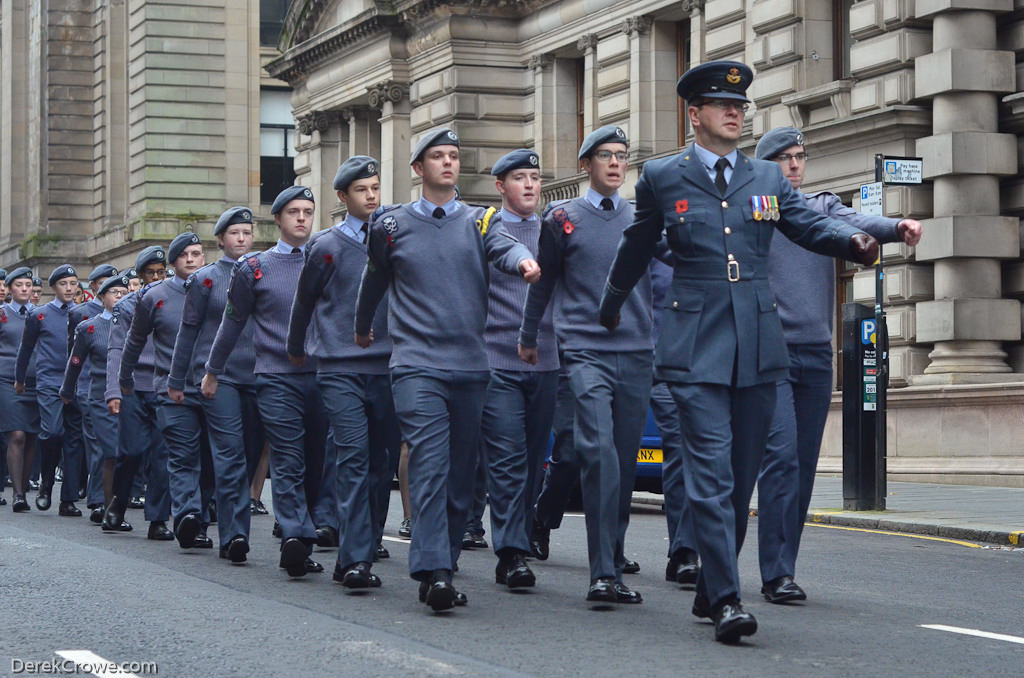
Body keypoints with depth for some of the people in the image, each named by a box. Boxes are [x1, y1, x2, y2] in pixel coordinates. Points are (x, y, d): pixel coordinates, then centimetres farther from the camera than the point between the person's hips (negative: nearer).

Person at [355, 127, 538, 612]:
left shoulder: (479, 221, 11)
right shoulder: (392, 226, 9)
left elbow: (503, 247, -12)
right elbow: (374, 283, 24)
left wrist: (524, 262, -34)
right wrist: (362, 331, 36)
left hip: (471, 366, 3)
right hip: (417, 366, -3)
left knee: (461, 471, 6)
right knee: (429, 463, -16)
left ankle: (442, 563, 16)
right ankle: (434, 572, -23)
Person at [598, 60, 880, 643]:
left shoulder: (768, 178, 13)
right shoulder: (662, 178, 6)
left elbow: (809, 225, 4)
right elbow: (637, 249, 19)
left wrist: (855, 241, -17)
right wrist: (610, 309, 31)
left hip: (759, 347, 4)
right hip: (696, 347, -4)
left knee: (743, 476, 8)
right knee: (712, 473, -13)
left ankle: (710, 590, 22)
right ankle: (726, 600, -16)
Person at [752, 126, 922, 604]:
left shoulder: (822, 207, 13)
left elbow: (856, 224, -7)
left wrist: (897, 227, -28)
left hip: (816, 353, 5)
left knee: (804, 464, 7)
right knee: (781, 456, -14)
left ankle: (783, 566, 15)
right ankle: (777, 574, -14)